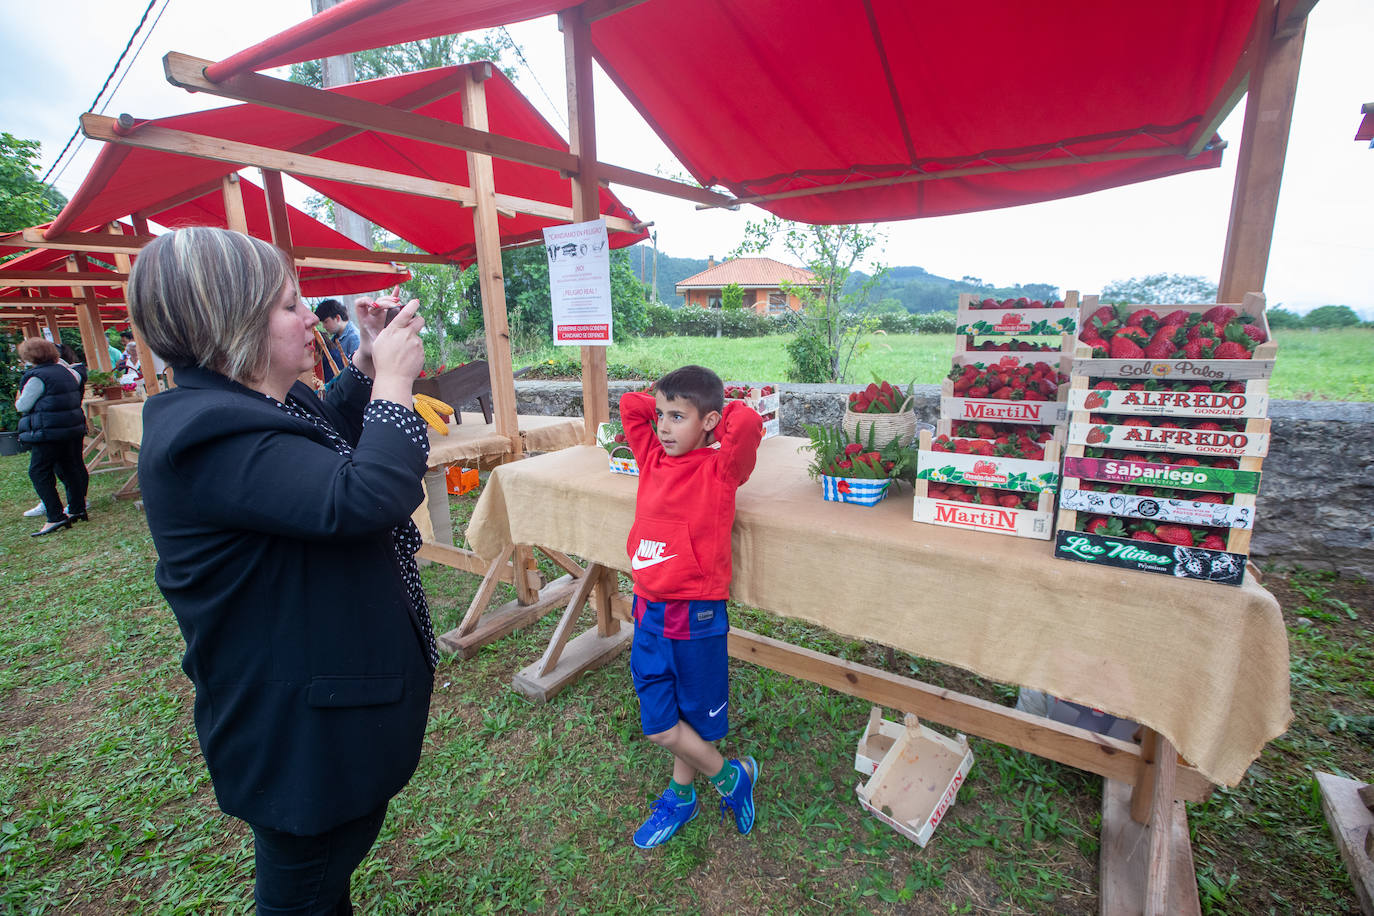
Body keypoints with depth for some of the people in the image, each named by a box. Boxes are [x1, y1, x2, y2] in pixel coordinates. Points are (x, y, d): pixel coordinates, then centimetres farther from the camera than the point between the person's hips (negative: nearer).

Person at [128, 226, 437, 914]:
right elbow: (362, 498, -41)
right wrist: (394, 380, -26)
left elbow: (333, 442, 22)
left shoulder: (262, 403, 2)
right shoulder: (205, 434, -29)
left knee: (345, 845, 33)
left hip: (343, 694, 10)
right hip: (298, 731, -10)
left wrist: (367, 366, 6)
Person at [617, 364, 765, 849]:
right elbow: (630, 404, 9)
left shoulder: (719, 470, -13)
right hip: (649, 611, 6)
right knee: (658, 725, 15)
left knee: (696, 717, 15)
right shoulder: (653, 458, 3)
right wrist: (664, 406, 4)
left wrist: (721, 417, -12)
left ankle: (680, 794, 43)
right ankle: (729, 778, 39)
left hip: (696, 614, -5)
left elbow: (748, 423, -30)